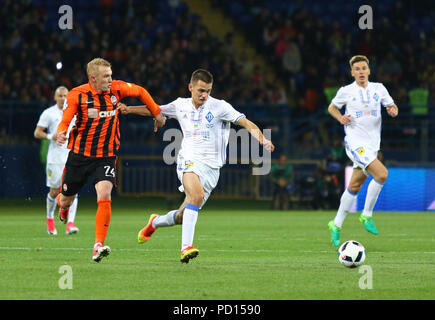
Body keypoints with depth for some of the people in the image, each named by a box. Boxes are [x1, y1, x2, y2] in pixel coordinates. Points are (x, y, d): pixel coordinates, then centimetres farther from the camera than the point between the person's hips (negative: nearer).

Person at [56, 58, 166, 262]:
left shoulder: (116, 89, -4)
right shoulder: (77, 95, -12)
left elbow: (140, 92, 14)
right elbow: (65, 121, -14)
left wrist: (157, 113, 17)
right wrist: (61, 133, -36)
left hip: (106, 156, 0)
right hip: (80, 155, 0)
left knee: (104, 196, -23)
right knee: (66, 200, 13)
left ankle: (98, 246, -22)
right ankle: (63, 207, 54)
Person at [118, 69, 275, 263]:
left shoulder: (219, 107, -3)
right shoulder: (181, 105, 6)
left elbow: (246, 123, -10)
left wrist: (262, 140, -27)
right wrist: (129, 109, 8)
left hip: (211, 167, 1)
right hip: (189, 161, -1)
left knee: (184, 216, 6)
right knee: (197, 195, -33)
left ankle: (155, 222, 39)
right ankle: (186, 247, -37)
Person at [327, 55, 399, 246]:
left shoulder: (378, 89, 8)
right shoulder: (346, 91, 0)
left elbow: (392, 107, 15)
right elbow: (332, 107, 14)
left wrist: (393, 110, -9)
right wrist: (340, 118, -6)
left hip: (373, 144, 5)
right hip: (355, 142, -5)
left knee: (355, 186, 9)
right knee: (381, 174, -23)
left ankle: (336, 225, 22)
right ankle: (367, 215, -9)